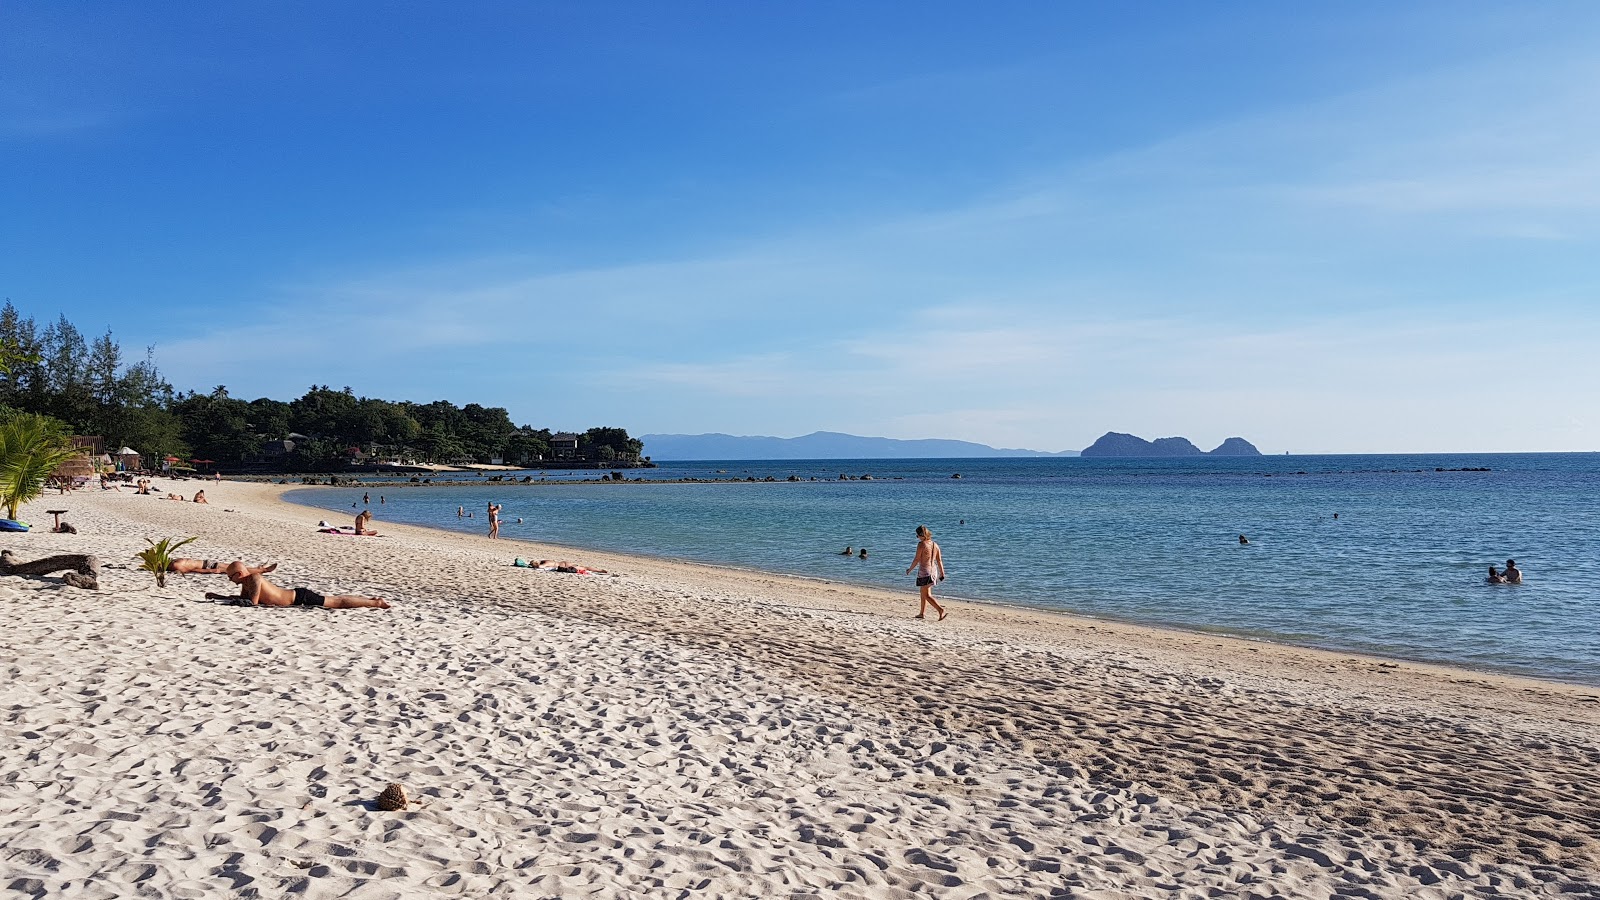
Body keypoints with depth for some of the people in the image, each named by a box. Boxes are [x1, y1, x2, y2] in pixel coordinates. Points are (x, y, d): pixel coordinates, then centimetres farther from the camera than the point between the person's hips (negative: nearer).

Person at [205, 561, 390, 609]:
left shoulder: (254, 578, -18)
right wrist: (217, 596, 18)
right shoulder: (246, 583, 10)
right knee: (334, 600, 14)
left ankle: (376, 603, -8)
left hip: (301, 598, -8)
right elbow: (242, 598, 25)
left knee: (338, 603, -8)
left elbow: (252, 602, -23)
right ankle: (371, 600, 21)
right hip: (297, 596, 8)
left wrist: (223, 599, -10)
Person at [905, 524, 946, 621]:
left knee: (927, 595, -6)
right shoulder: (935, 545, 8)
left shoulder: (921, 544, -12)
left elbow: (917, 559, -11)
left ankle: (940, 609, -23)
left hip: (924, 571, -8)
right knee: (923, 592, 21)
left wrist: (910, 569, 1)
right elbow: (939, 560, 9)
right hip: (933, 570, 8)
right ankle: (922, 613, 27)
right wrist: (942, 573, 13)